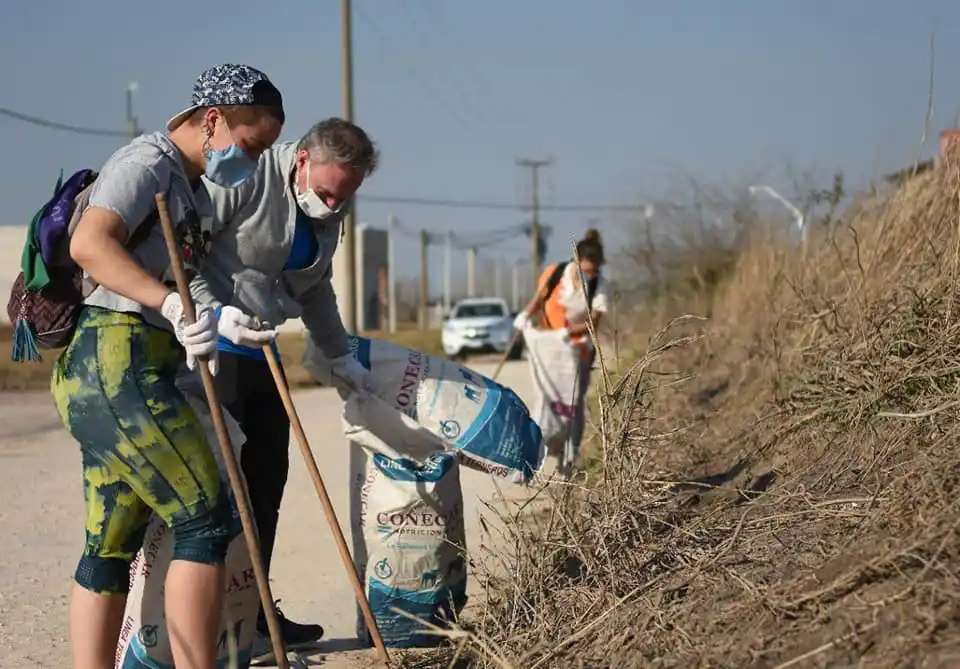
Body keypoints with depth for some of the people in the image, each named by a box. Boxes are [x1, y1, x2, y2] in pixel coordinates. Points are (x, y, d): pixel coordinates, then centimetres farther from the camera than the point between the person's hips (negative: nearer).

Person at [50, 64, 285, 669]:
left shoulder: (191, 187, 23)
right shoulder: (148, 161, -8)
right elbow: (90, 244, -23)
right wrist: (171, 304, -32)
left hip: (99, 372, 10)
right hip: (118, 362, -10)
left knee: (112, 545, 8)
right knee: (206, 519, -11)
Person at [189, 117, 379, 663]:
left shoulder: (330, 214, 9)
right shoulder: (244, 180, -17)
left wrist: (340, 356, 24)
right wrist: (216, 312, -26)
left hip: (264, 355, 9)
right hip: (215, 349, -8)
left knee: (267, 479, 10)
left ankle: (255, 614, 21)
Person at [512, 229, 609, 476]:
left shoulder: (599, 284, -16)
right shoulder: (556, 273, -14)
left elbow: (594, 322, -18)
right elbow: (540, 298, -1)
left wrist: (569, 331, -34)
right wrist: (526, 315, -21)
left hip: (579, 348, -1)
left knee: (576, 402, -1)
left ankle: (570, 457, 5)